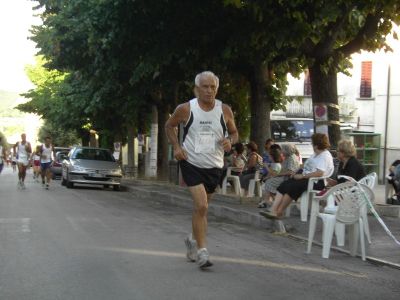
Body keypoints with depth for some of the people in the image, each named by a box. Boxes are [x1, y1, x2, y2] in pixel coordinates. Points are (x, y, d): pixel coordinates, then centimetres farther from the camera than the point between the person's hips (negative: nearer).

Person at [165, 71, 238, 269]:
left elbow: (234, 133, 10)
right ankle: (202, 251, -10)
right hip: (191, 163, -3)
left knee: (201, 207, 16)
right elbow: (169, 126, 8)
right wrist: (176, 146, -6)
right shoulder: (186, 109, -8)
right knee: (201, 205, -18)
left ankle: (193, 239, 42)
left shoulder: (224, 110, -3)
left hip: (214, 166, 3)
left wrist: (230, 141, -12)